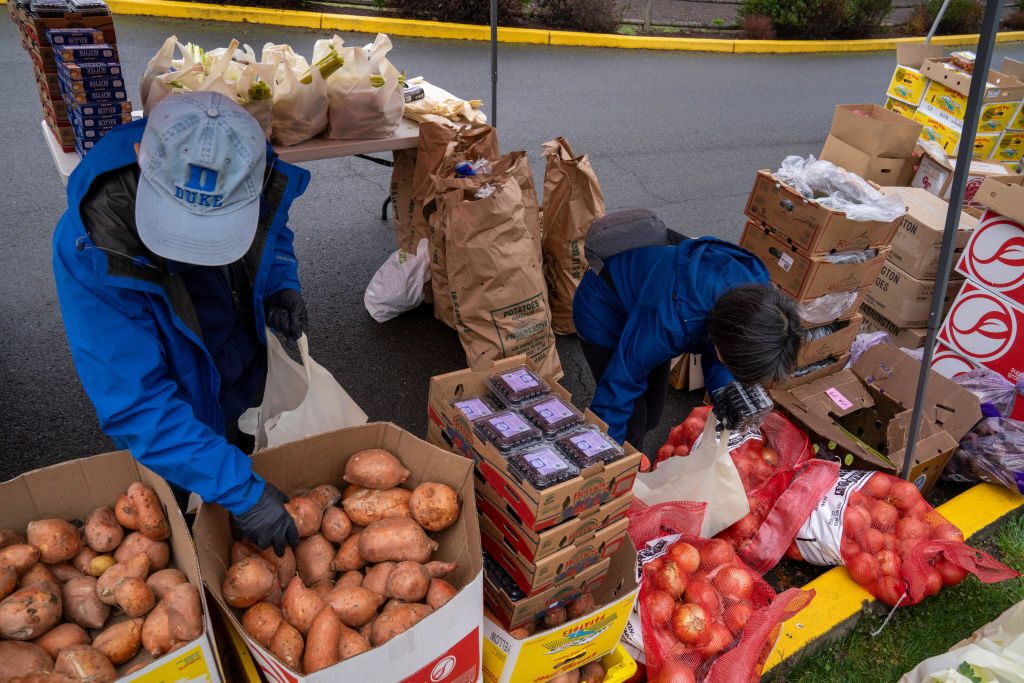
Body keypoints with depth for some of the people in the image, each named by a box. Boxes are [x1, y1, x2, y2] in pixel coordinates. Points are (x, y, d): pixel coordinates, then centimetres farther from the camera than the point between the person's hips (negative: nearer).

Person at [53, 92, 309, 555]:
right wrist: (239, 490, -40)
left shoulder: (263, 181, -24)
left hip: (250, 389, 4)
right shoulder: (91, 248, -37)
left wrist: (282, 282, -19)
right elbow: (132, 401, -35)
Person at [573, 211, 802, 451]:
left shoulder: (755, 294, -24)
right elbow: (621, 383, -33)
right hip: (603, 312, -6)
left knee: (652, 414, 15)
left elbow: (712, 341, -4)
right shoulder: (670, 322, -44)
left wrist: (720, 387, -22)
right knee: (633, 423, -6)